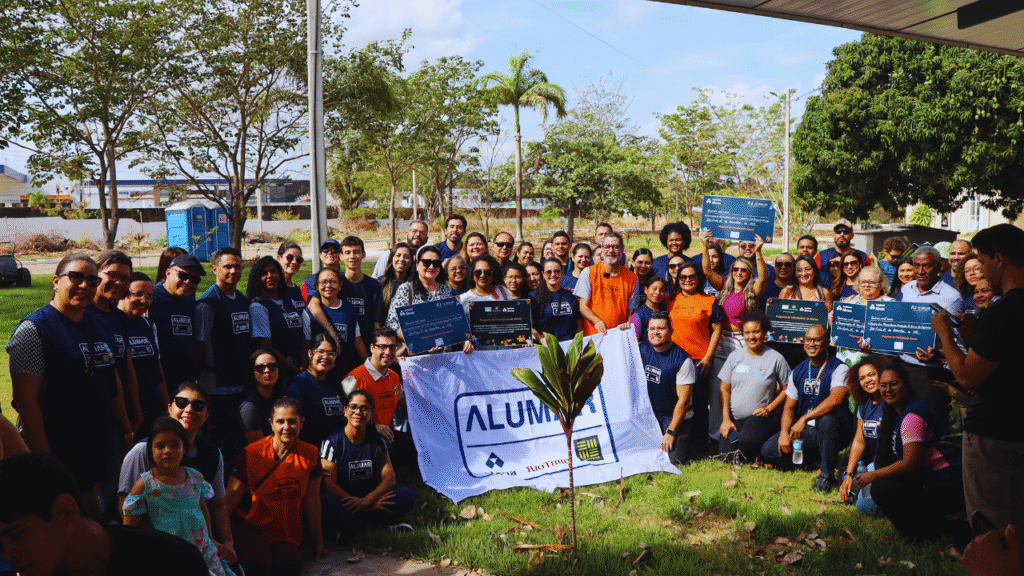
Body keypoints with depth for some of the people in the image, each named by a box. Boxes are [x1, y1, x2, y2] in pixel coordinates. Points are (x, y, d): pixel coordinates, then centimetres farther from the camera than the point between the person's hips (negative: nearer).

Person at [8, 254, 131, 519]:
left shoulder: (100, 327, 10)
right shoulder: (33, 329, -11)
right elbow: (25, 398, -17)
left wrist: (126, 431, 17)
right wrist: (43, 459, -20)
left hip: (101, 447, 6)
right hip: (58, 452, -6)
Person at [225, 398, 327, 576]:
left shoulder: (310, 455, -2)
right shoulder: (251, 453, -9)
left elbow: (312, 501, 4)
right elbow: (231, 497, -11)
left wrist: (318, 542, 9)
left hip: (287, 533, 2)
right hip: (252, 526, -2)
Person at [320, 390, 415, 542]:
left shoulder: (377, 442, 8)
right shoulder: (332, 442, -4)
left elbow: (389, 477, -1)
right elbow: (329, 484, -13)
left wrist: (368, 500, -23)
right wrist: (369, 506, -21)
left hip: (372, 499, 4)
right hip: (343, 503, -4)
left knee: (407, 495, -20)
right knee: (324, 503, -36)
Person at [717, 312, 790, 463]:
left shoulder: (776, 359, 0)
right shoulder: (735, 356, 9)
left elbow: (787, 389, 4)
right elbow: (724, 390, 9)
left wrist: (769, 408, -10)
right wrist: (725, 419, -1)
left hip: (761, 416, -3)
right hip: (734, 417, 3)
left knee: (747, 441, -34)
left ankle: (749, 461, -4)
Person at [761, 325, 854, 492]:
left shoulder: (838, 369, -11)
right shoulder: (798, 371, 8)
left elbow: (836, 399, -30)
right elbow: (789, 406, 9)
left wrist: (804, 419, -33)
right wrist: (784, 433, -9)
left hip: (833, 431, -6)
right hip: (805, 430, 6)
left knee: (826, 420, -40)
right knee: (769, 450, -10)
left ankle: (827, 474, -21)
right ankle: (818, 458, 10)